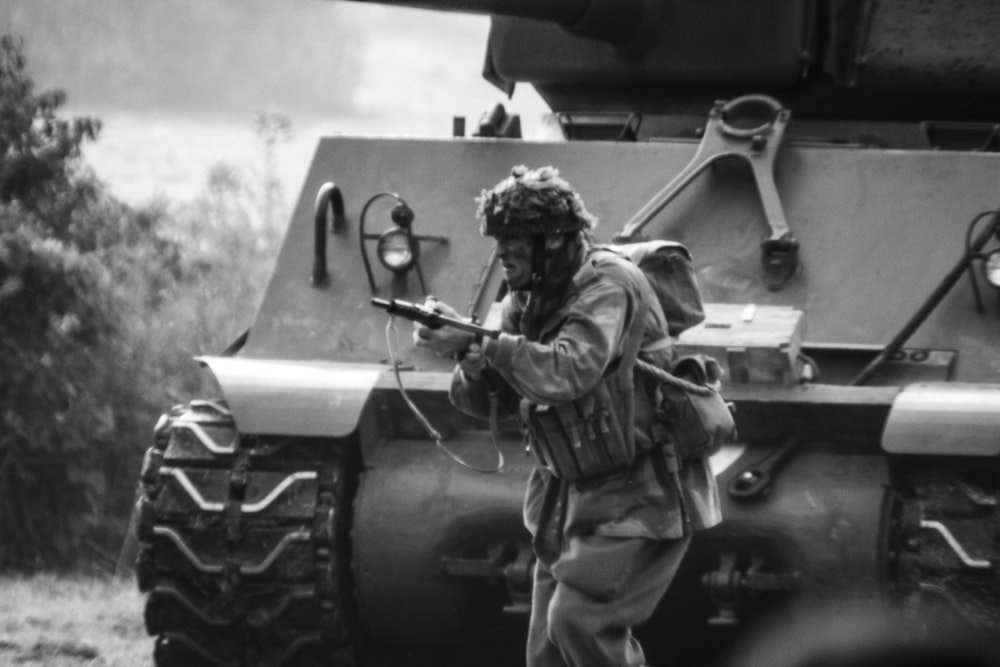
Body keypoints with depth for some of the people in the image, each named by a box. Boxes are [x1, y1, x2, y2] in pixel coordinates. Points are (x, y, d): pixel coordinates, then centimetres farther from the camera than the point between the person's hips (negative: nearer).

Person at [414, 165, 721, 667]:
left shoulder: (607, 285, -20)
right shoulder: (525, 299, 5)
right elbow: (488, 400, 3)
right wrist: (471, 363, -20)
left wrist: (478, 341, -29)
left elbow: (566, 375, -35)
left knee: (578, 618, -21)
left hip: (640, 497, -8)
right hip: (573, 494, 8)